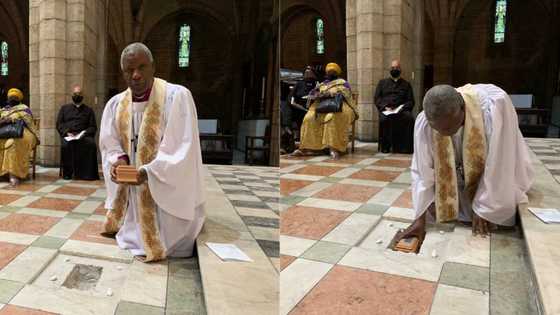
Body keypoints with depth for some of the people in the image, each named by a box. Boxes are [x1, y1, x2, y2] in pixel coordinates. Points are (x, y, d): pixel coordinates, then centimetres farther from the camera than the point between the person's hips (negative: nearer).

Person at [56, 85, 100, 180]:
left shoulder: (89, 110, 22)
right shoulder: (64, 108, 23)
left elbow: (93, 127, 13)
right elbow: (59, 124, 14)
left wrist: (84, 133, -8)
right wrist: (67, 133, -6)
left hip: (83, 135, 0)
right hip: (67, 135, 0)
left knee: (91, 144, -34)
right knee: (65, 144, -35)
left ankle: (87, 173, -32)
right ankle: (68, 173, -28)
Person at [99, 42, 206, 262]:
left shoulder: (177, 97, -17)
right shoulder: (115, 104, 2)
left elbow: (182, 147, -21)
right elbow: (109, 145, 7)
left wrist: (149, 172, -31)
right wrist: (119, 159, -16)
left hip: (166, 189, -5)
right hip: (130, 192, 6)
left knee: (166, 236, 7)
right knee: (137, 240, 23)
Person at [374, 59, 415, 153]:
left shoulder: (406, 84, 24)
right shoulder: (383, 82, 23)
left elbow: (411, 101, 16)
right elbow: (376, 98, 13)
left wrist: (402, 108, -6)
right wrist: (384, 107, -6)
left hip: (401, 110, 1)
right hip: (385, 109, -1)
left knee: (410, 118, -33)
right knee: (384, 118, -36)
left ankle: (405, 147, -29)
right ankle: (385, 146, -28)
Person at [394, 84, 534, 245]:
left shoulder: (495, 107, -36)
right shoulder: (424, 122, -29)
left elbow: (499, 165, -28)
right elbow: (423, 170, -20)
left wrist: (483, 208, -21)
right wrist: (421, 218, -19)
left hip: (498, 178, -2)